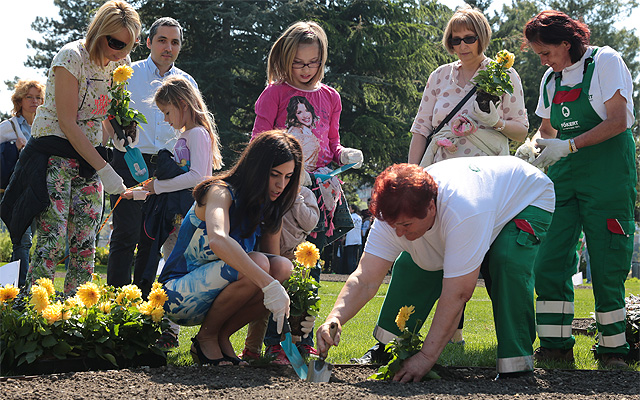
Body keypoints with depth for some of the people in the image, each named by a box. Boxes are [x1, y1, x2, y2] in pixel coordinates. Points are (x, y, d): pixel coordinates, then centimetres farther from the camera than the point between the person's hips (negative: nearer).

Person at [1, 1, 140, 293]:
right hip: (54, 155, -7)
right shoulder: (71, 57, -14)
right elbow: (67, 123, -17)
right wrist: (105, 170, -20)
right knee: (52, 241, -16)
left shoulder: (119, 63, 7)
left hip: (91, 156, 7)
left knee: (85, 246, 0)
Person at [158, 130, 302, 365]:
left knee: (284, 268, -18)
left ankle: (221, 337, -6)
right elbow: (218, 240, -40)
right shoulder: (221, 192, -18)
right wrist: (268, 284, -51)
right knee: (258, 263, -30)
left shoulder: (271, 210, 5)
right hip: (178, 294, -7)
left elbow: (274, 265, 4)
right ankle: (206, 338, -12)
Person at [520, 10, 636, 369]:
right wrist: (532, 147, 0)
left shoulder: (605, 61, -5)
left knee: (607, 264, -5)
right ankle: (556, 345, 0)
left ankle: (613, 347, 4)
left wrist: (569, 146, -19)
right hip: (564, 176, 6)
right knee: (550, 260, -4)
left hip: (607, 170, -6)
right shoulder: (551, 78, 14)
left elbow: (618, 122, -12)